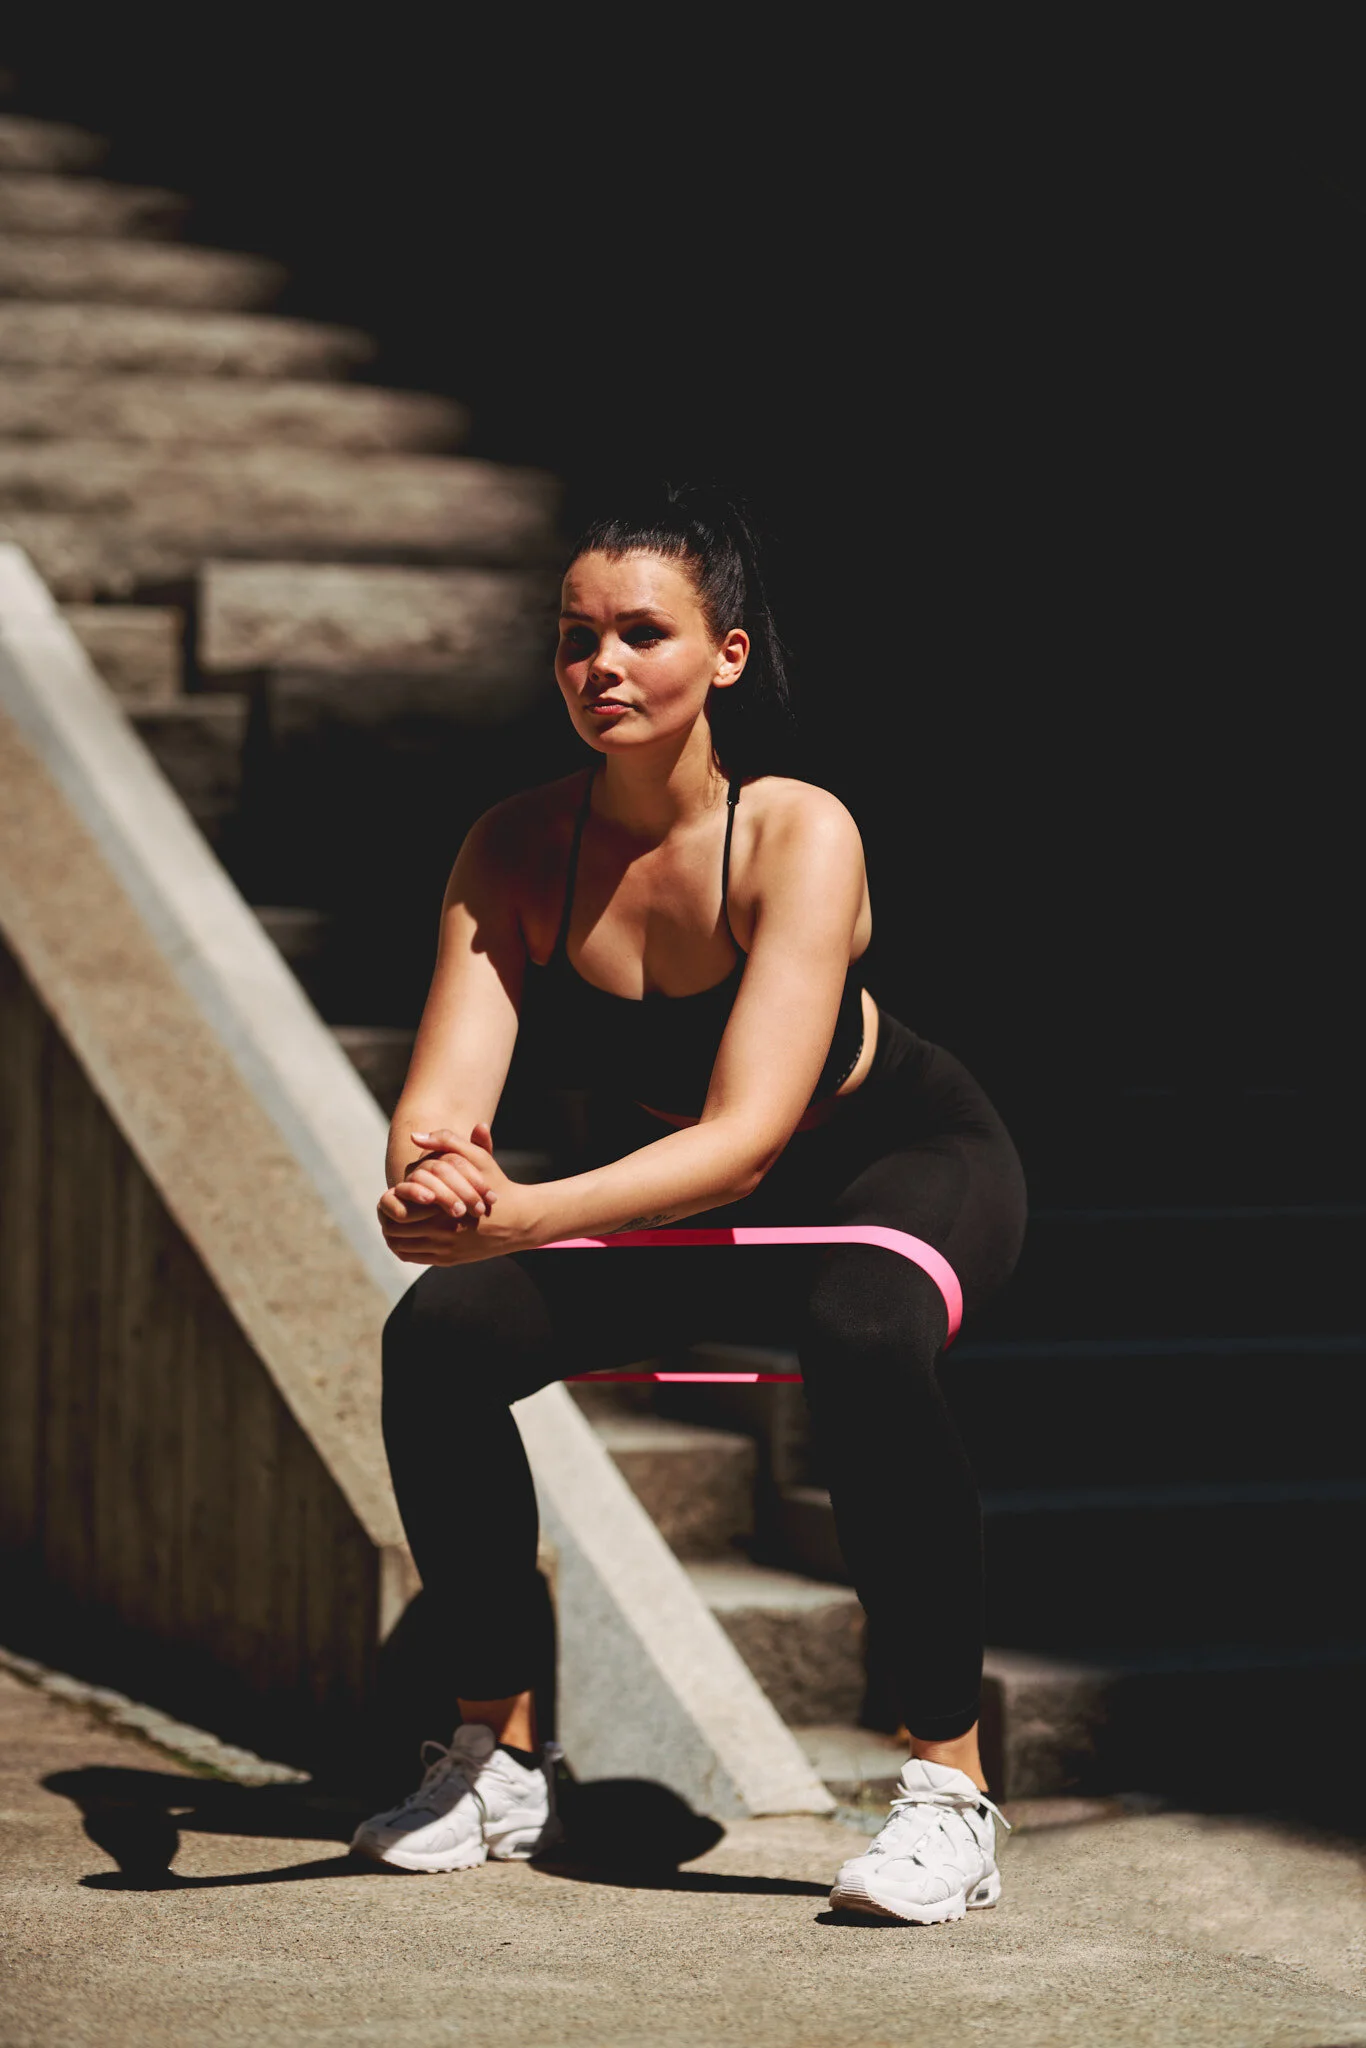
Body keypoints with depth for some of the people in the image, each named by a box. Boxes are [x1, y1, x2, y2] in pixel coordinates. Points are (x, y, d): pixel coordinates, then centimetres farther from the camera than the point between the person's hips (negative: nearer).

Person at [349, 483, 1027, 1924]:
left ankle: (950, 1785, -26)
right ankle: (497, 1760, -2)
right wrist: (426, 1174, -51)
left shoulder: (800, 836, -29)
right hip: (670, 1211, 4)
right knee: (438, 1335, -20)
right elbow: (446, 1089, -25)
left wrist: (524, 1214, -55)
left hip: (896, 1162, -4)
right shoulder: (516, 846, -16)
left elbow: (747, 1133, -39)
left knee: (861, 1342, -38)